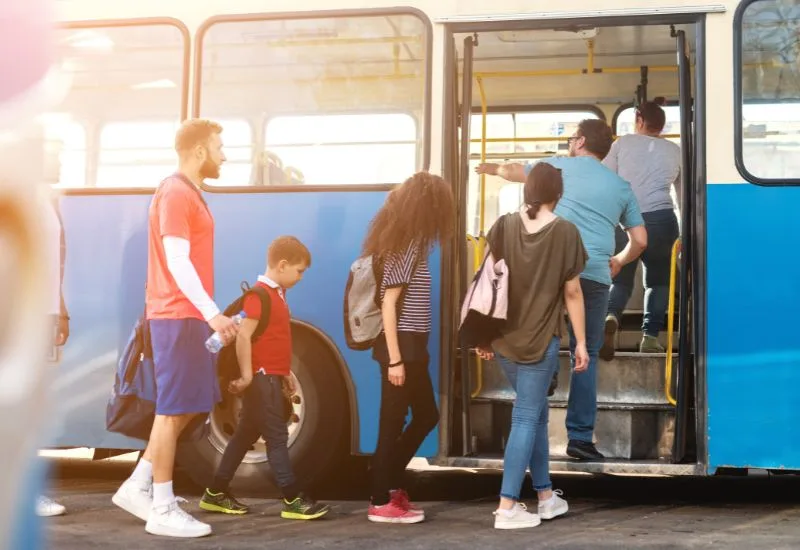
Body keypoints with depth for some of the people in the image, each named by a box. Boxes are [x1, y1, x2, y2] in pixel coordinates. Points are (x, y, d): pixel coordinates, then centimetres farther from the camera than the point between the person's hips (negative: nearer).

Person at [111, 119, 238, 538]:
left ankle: (138, 487, 19)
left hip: (187, 315, 10)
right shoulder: (176, 194, -13)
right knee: (174, 409, -5)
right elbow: (177, 261, -20)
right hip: (178, 316, -10)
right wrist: (211, 312, -25)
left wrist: (206, 314, 20)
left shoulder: (187, 193, 18)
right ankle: (162, 510, 2)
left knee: (185, 406, 14)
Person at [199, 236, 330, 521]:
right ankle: (293, 500, -4)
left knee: (247, 434, 13)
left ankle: (216, 493, 20)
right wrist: (247, 375, -21)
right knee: (276, 436, -7)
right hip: (262, 377, -10)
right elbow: (243, 336, -21)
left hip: (271, 376, 10)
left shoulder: (276, 293, 15)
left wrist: (285, 372, 19)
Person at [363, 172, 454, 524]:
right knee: (393, 423, 0)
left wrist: (406, 354, 10)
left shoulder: (408, 242, 12)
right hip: (401, 346, -9)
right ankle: (381, 502, 11)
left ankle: (391, 485, 26)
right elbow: (388, 304, -19)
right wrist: (395, 359, -20)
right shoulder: (404, 246, -15)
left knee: (426, 415, 17)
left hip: (411, 344, 9)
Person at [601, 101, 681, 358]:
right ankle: (650, 336, 5)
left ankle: (611, 317, -19)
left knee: (621, 278, 11)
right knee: (658, 279, 17)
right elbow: (684, 194, 24)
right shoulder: (675, 151, 16)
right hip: (661, 219, 0)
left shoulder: (623, 143, 11)